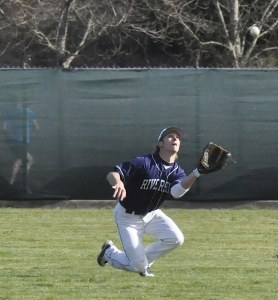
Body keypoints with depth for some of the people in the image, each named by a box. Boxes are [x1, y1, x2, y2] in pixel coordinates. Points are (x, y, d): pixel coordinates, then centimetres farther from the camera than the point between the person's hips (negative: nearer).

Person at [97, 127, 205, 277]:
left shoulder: (177, 171, -8)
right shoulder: (144, 162, -23)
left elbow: (177, 191, -31)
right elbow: (112, 174, -28)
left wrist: (197, 173, -47)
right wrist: (118, 183, -53)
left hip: (152, 214, 5)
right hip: (128, 216, -5)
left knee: (175, 238, -19)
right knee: (138, 266, -10)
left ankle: (144, 260, 8)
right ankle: (109, 252, 23)